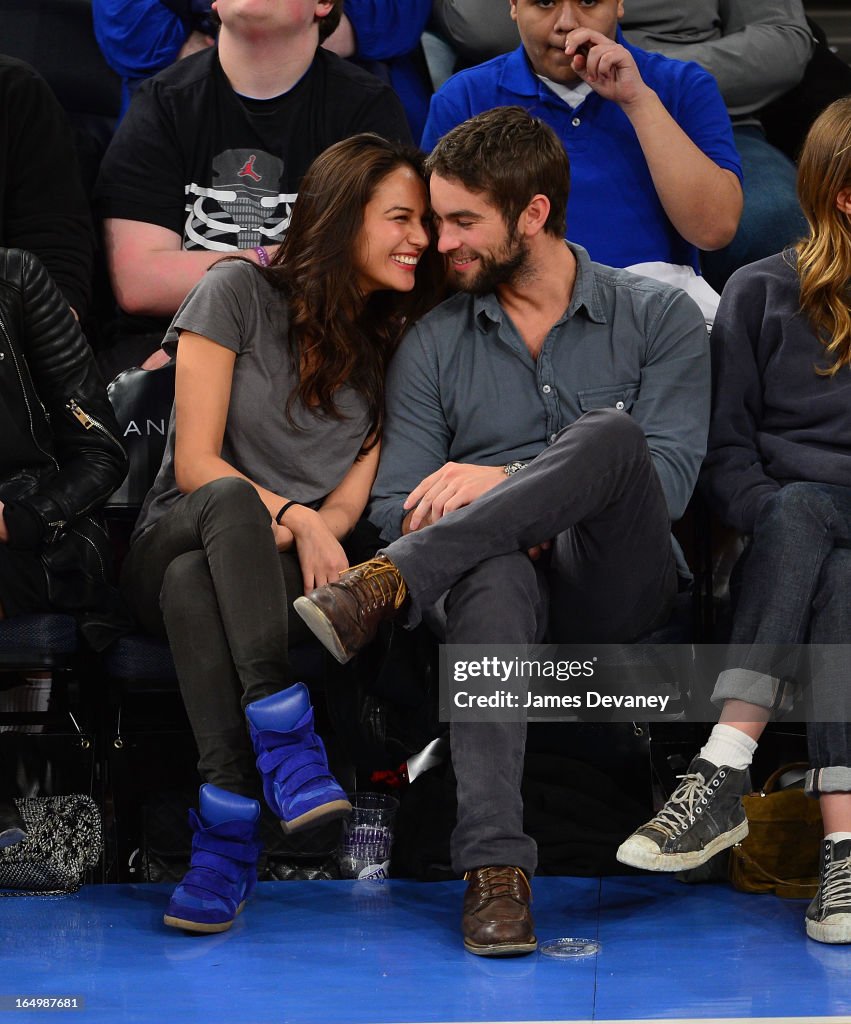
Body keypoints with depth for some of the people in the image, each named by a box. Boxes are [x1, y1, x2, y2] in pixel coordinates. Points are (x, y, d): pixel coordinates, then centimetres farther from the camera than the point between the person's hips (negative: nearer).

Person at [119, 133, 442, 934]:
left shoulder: (395, 348, 14)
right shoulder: (240, 292, 1)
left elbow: (348, 503, 4)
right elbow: (195, 464, -5)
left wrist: (297, 537, -17)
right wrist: (290, 515, -20)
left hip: (280, 571, 2)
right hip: (170, 540, -1)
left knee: (194, 583, -35)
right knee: (231, 500, -38)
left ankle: (226, 834, -42)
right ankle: (285, 735, -45)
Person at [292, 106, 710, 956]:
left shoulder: (657, 316, 8)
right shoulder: (433, 344, 15)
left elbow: (669, 476, -5)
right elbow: (397, 505, 8)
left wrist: (500, 480, -15)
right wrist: (518, 525, -13)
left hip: (616, 585, -1)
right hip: (510, 575, 1)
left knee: (609, 432, -32)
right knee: (490, 574, -39)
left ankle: (381, 591, -36)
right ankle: (495, 869, -46)